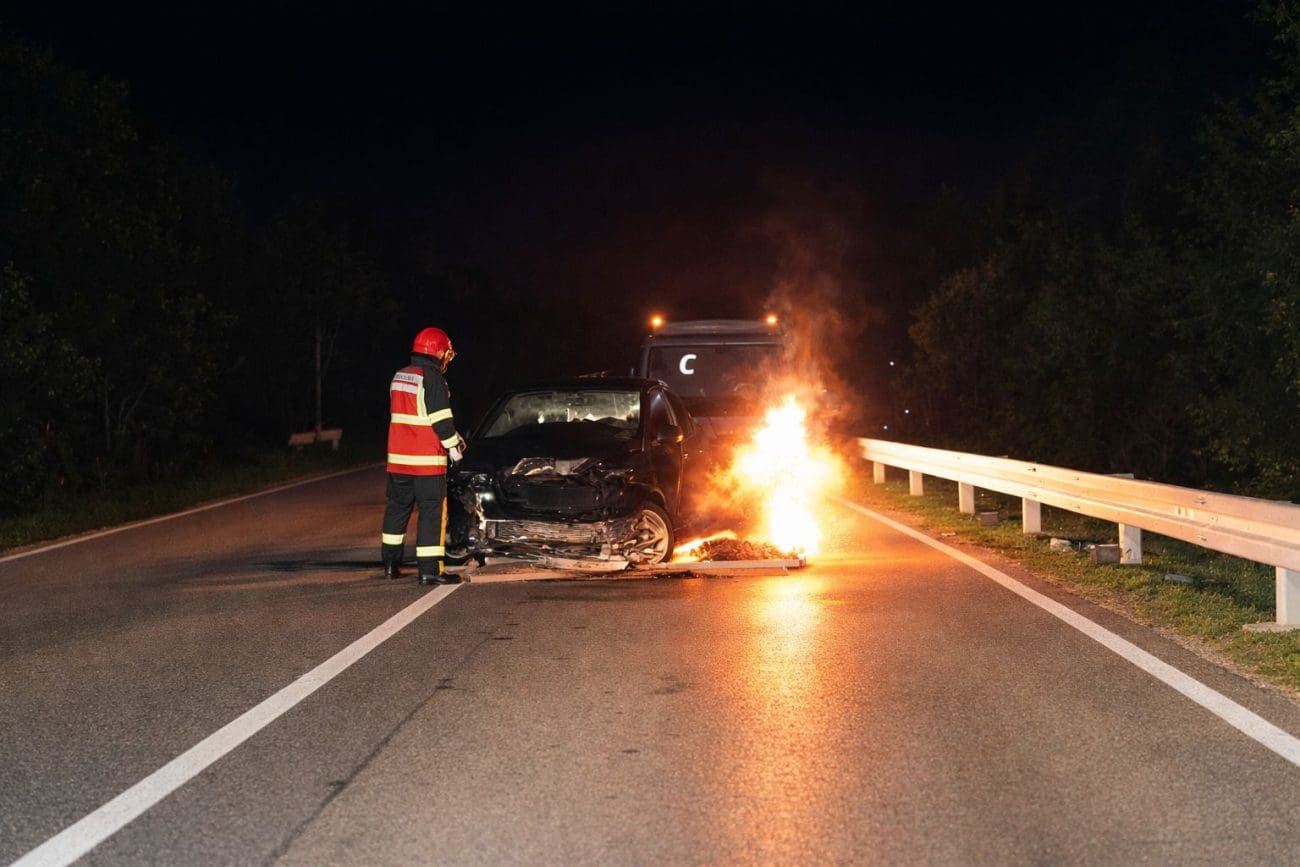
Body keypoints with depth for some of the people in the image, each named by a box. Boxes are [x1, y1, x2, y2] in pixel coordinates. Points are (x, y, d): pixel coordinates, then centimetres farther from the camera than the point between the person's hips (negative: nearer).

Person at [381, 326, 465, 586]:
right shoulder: (432, 378, -13)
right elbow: (441, 418, -16)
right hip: (426, 459, -8)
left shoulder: (400, 376, 14)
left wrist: (452, 436, 19)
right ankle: (430, 569, -7)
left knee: (398, 506, 17)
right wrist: (453, 445, -2)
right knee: (432, 511, -4)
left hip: (398, 457, 8)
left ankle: (391, 563, 24)